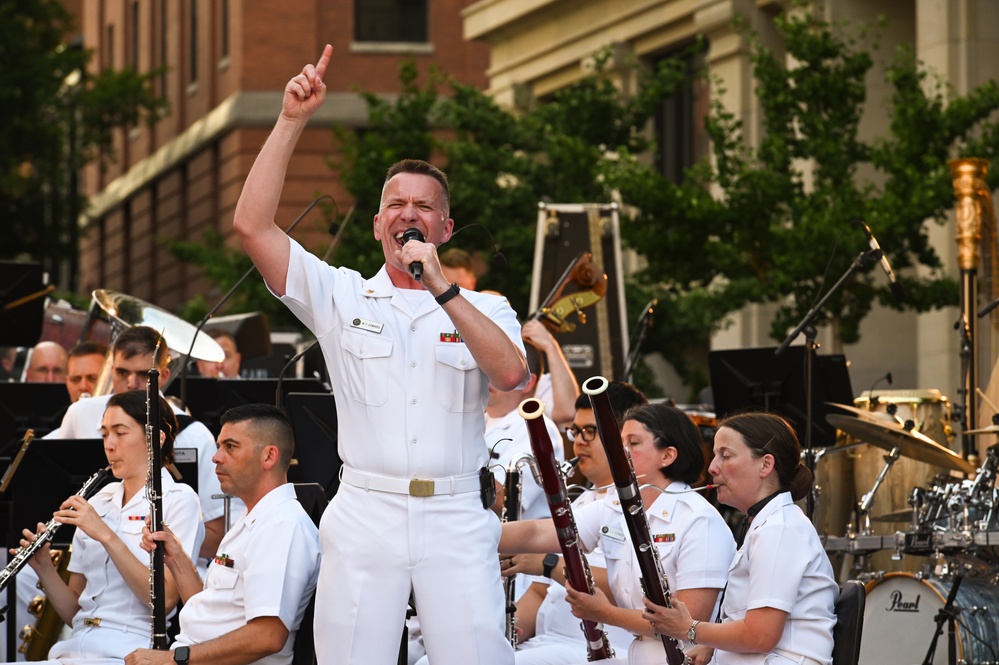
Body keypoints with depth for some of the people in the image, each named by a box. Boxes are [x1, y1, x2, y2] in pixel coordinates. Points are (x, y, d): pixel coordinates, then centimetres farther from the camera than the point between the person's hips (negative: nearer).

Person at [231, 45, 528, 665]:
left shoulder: (484, 308, 13)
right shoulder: (342, 296, 12)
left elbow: (511, 373, -9)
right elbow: (253, 225, 0)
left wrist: (442, 288, -14)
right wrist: (291, 121, -4)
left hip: (457, 521, 0)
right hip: (365, 517, 0)